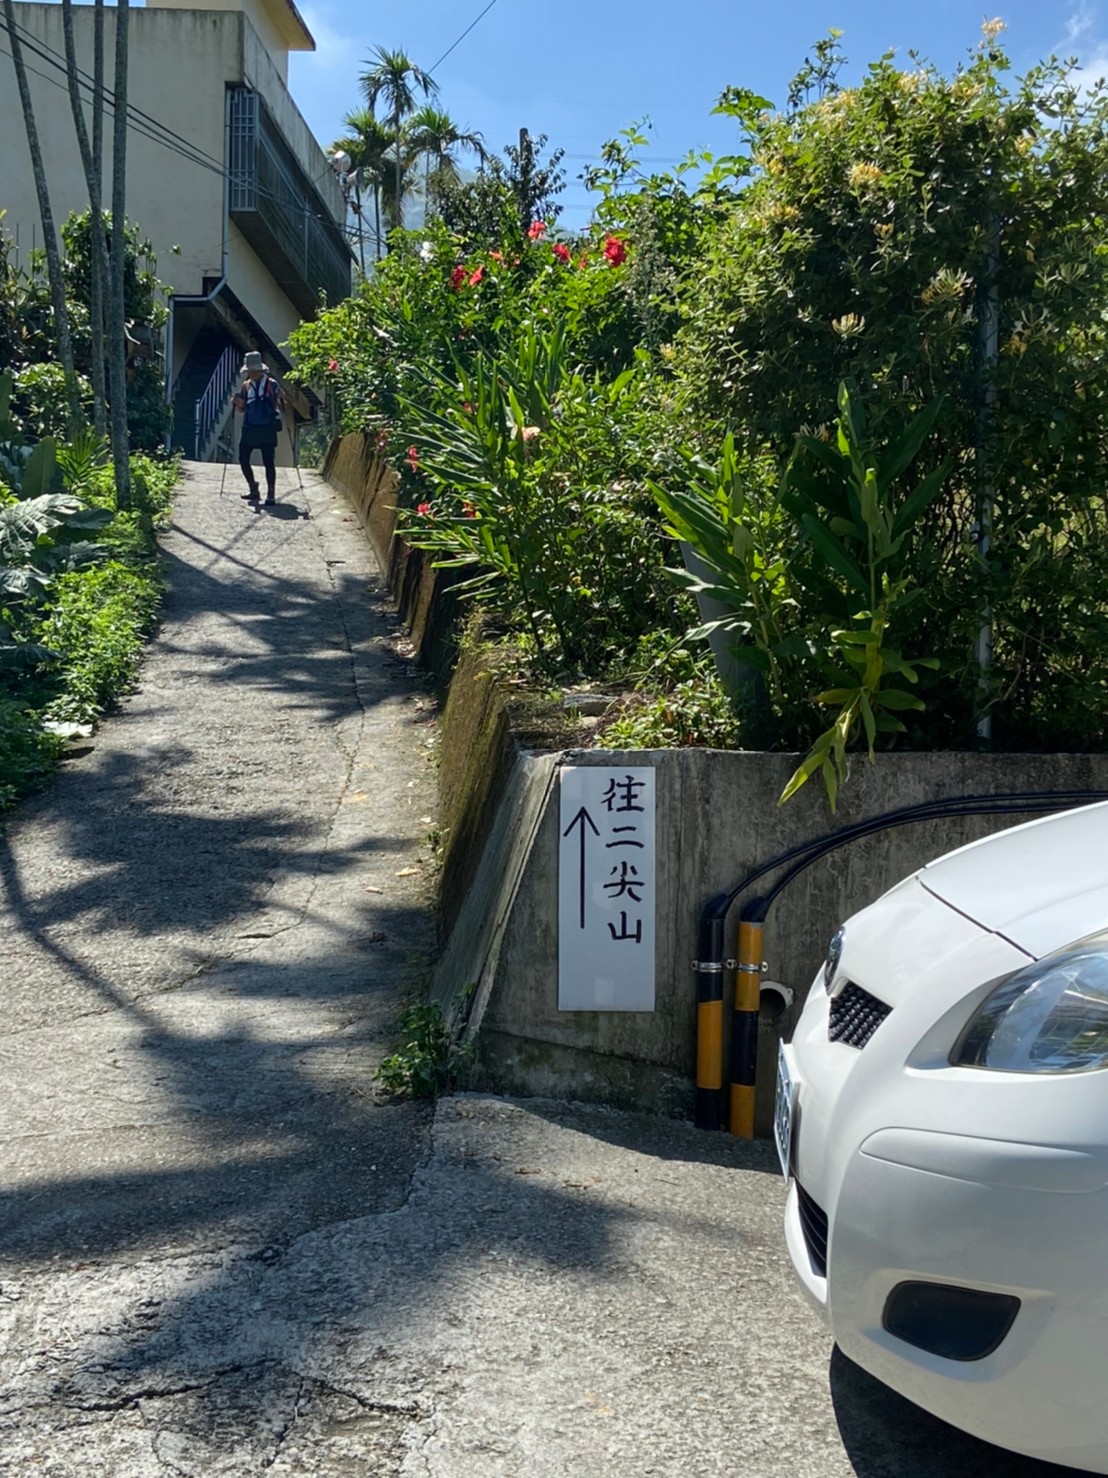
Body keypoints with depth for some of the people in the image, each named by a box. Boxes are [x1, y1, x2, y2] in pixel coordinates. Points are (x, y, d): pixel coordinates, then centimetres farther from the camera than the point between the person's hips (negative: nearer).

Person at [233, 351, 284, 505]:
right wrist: (238, 403, -7)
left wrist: (280, 398, -22)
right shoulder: (246, 385, 10)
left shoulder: (271, 384, -2)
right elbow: (242, 410, 15)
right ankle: (253, 490, 19)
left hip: (267, 428, -5)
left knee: (268, 462, -5)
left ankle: (271, 494, 2)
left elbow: (278, 406, -1)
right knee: (243, 459, 3)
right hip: (249, 428, 5)